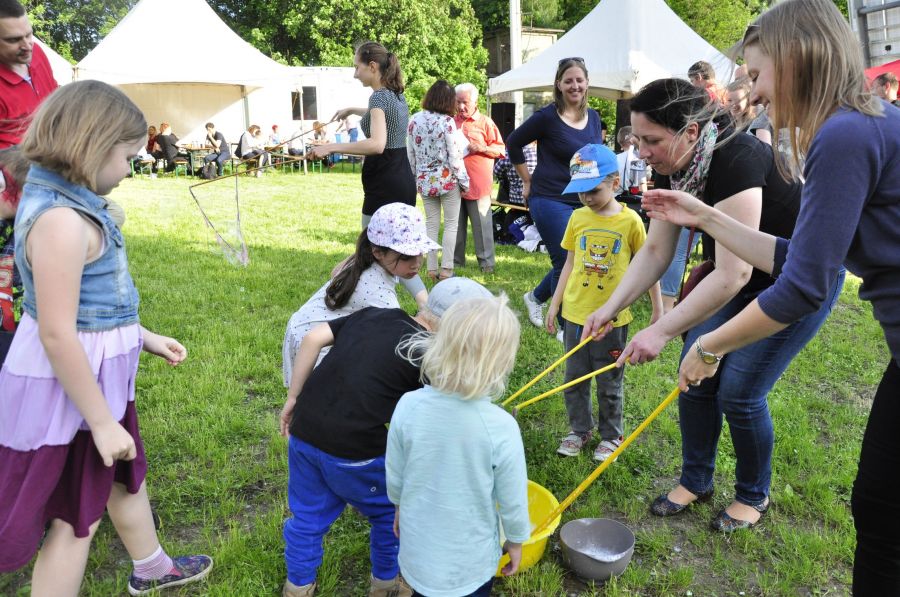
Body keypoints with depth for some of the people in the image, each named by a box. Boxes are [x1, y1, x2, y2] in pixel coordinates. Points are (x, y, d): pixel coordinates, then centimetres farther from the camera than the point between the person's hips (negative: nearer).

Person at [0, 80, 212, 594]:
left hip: (98, 371, 10)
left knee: (125, 473, 28)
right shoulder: (61, 220, -28)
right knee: (76, 516, 8)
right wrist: (101, 421, -21)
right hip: (72, 383, -10)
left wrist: (143, 337, 19)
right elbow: (57, 335, -27)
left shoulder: (68, 202, 3)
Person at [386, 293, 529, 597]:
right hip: (471, 561, -2)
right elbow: (513, 502, -15)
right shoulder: (501, 427, -28)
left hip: (417, 551, 2)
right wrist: (515, 542, 4)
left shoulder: (408, 406, -21)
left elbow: (394, 477, -6)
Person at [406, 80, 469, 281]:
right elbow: (455, 156, -13)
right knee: (451, 224, 6)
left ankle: (432, 269, 13)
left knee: (431, 224, 12)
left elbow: (410, 154, 5)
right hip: (447, 180, -4)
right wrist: (464, 181, -3)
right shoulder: (447, 122, -14)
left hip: (425, 181, 4)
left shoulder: (414, 120, 0)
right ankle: (446, 269, 4)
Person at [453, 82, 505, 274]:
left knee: (481, 223, -3)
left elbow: (501, 149, 1)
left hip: (477, 184, -4)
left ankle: (486, 261, 4)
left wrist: (482, 148, -14)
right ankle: (456, 260, 19)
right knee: (456, 224, 9)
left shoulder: (485, 122, 3)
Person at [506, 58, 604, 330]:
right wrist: (529, 181, 1)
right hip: (551, 200, -7)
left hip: (584, 202, 7)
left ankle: (535, 297, 36)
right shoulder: (547, 117, -9)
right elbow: (513, 143, 1)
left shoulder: (594, 117, 9)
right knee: (566, 262, -6)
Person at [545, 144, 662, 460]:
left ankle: (611, 436, 29)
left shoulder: (630, 220, -9)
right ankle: (579, 431, 31)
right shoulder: (578, 218, 0)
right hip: (575, 314, 3)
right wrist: (554, 304, 9)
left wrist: (658, 309, 2)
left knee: (609, 384, 11)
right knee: (574, 378, 13)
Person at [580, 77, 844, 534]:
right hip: (742, 274, 7)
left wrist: (661, 331, -35)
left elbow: (732, 274, -37)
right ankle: (695, 480, 24)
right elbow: (655, 250, -4)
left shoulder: (736, 159, -34)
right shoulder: (673, 170, -10)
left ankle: (753, 496, 19)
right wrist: (611, 307, -12)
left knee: (738, 392, -8)